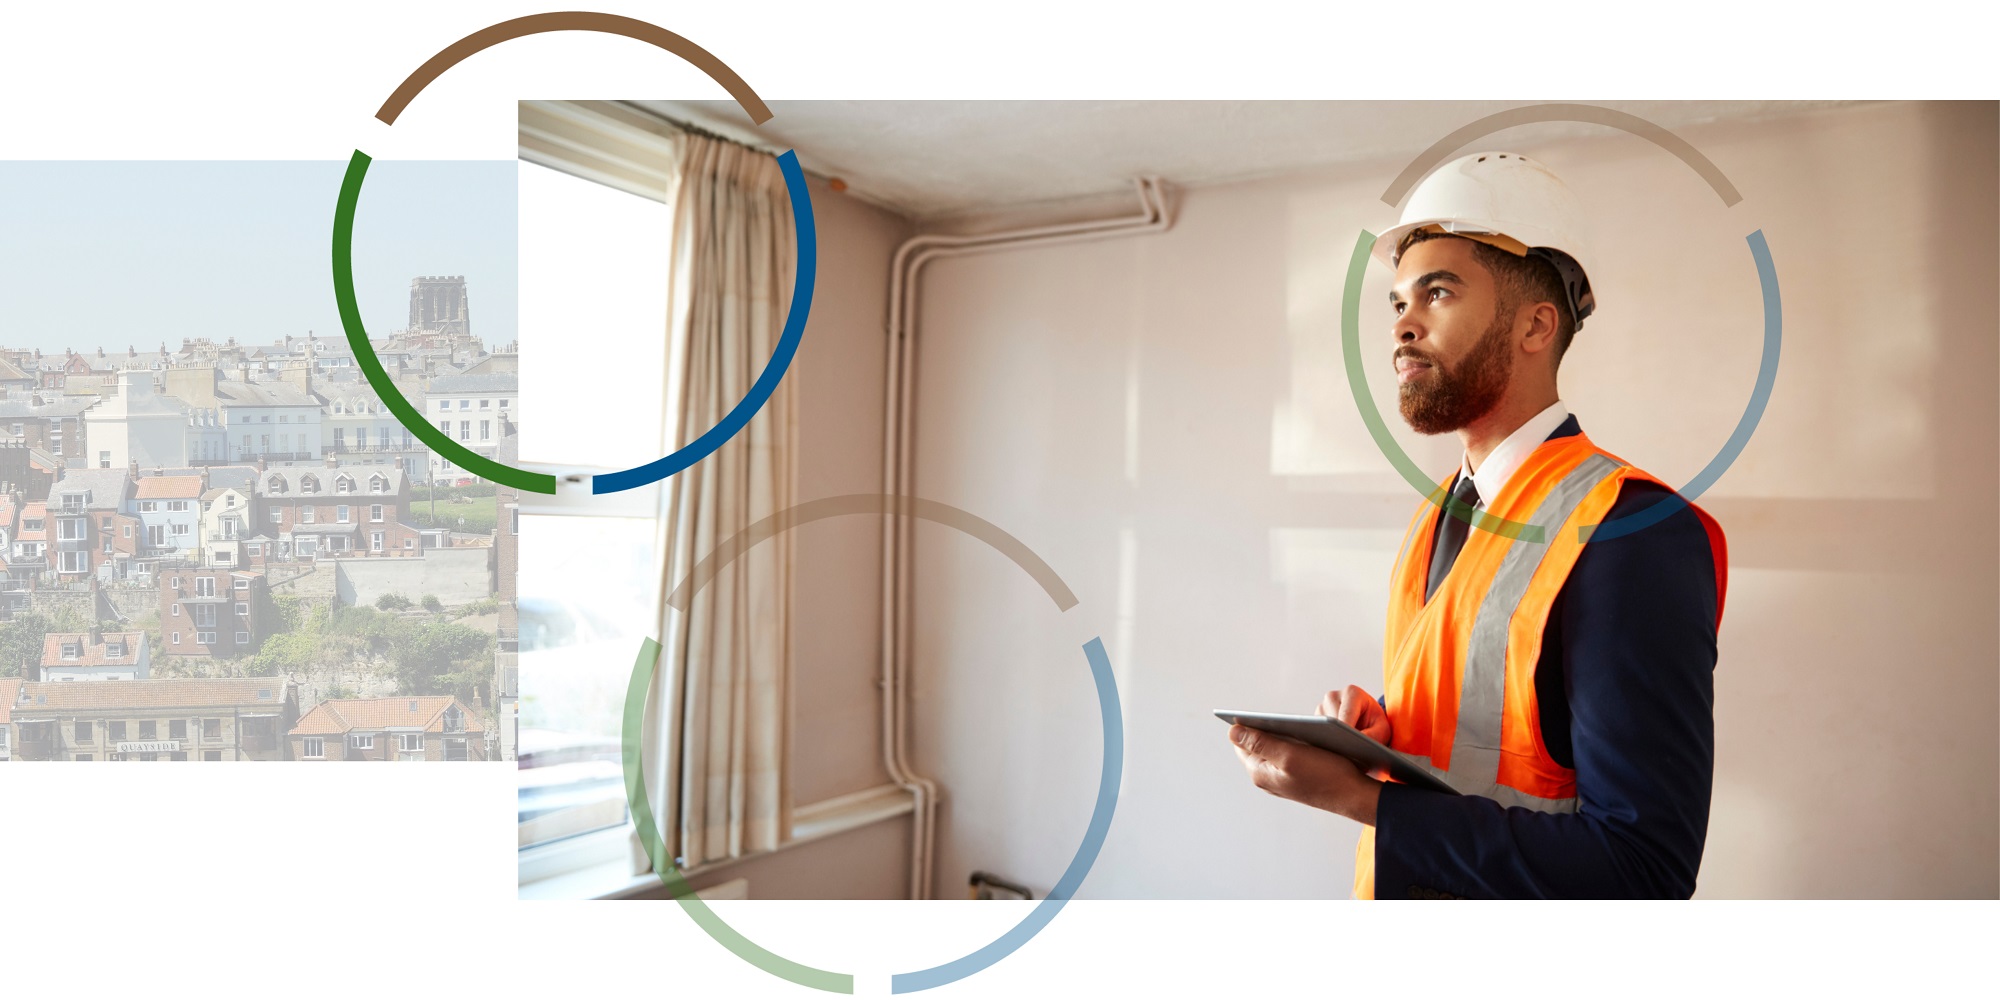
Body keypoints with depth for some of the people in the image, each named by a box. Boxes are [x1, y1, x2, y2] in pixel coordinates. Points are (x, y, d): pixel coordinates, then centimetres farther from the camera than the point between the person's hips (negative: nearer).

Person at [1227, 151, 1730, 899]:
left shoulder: (1634, 536, -22)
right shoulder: (1438, 515, 3)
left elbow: (1645, 872, -27)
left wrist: (1359, 797, -27)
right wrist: (1377, 731, -10)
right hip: (1394, 892, 7)